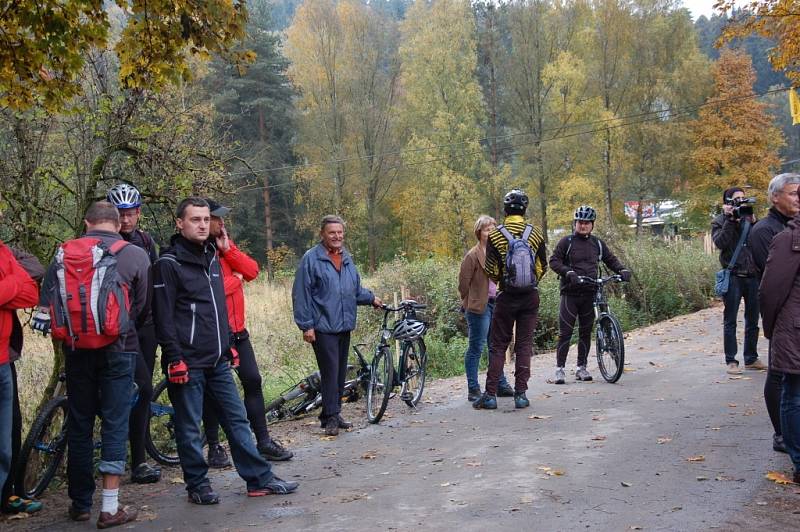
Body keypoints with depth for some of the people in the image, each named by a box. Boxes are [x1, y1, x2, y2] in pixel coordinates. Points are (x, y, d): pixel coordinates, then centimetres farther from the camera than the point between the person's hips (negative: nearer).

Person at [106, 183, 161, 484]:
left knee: (143, 391, 9)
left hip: (146, 323, 6)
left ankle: (140, 457, 19)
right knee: (143, 388, -14)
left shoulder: (145, 240, 11)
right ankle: (138, 462, -5)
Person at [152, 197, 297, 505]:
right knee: (189, 428, 4)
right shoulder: (169, 264, -9)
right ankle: (198, 485, 17)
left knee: (237, 420, 8)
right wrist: (174, 358, -17)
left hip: (217, 360, 7)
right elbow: (163, 317, -13)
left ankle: (260, 479, 13)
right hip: (188, 363, -7)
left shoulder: (212, 258, 15)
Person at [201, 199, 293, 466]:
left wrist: (228, 250, -10)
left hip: (237, 329, 7)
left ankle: (264, 441, 17)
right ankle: (214, 447, 17)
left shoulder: (225, 245, 11)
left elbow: (252, 271, 2)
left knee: (253, 381, 8)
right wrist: (235, 279, -8)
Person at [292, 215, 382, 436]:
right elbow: (301, 294, -10)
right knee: (330, 371, -8)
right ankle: (330, 417, 0)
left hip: (344, 325, 7)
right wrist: (306, 325, -13)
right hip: (323, 327, -7)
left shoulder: (347, 258, 13)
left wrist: (371, 298, 14)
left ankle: (334, 414, 22)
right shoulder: (311, 258, -8)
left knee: (341, 372, 11)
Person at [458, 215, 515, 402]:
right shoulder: (473, 255, -9)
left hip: (496, 304, 7)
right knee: (476, 348, -2)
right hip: (479, 307, -7)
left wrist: (499, 299, 13)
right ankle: (473, 390, 3)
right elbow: (463, 281, -8)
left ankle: (501, 385, 24)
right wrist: (470, 304, -2)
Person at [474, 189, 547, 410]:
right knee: (524, 344, 8)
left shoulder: (495, 236, -8)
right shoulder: (536, 234, -3)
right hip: (531, 296, 1)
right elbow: (543, 267, 6)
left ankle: (491, 394, 5)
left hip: (506, 297, -1)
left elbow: (491, 271, -4)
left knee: (498, 345, 7)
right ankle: (521, 393, 6)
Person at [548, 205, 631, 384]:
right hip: (570, 293, -4)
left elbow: (611, 260, 19)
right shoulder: (566, 242, 1)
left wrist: (622, 270, 0)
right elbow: (554, 261, -5)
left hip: (590, 294, 4)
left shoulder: (597, 243, 13)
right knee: (565, 332, -5)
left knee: (586, 332, 8)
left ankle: (581, 367, 19)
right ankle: (559, 369, 2)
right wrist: (568, 272, -21)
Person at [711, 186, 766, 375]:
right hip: (733, 276, -4)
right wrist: (730, 219, -16)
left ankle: (751, 359, 20)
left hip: (752, 276, 4)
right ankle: (731, 361, 6)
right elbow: (720, 243, -15)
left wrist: (751, 221, -10)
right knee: (730, 322, 1)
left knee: (753, 321, 9)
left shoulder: (749, 219, 12)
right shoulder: (719, 222, 3)